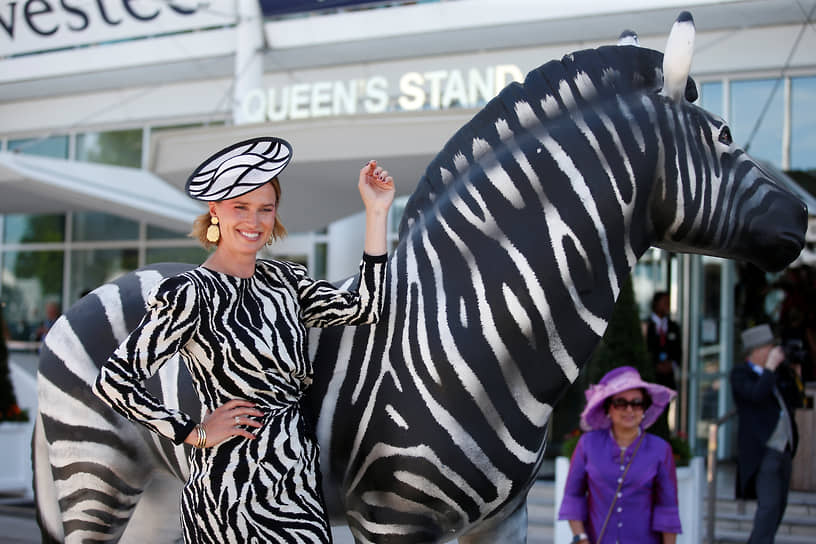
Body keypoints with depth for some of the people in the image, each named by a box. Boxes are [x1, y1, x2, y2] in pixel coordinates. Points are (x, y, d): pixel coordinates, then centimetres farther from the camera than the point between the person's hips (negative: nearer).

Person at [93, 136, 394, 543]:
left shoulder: (283, 279, 9)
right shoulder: (191, 293, -12)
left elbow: (364, 308, 0)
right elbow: (113, 381, -16)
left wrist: (376, 213, -1)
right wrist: (195, 433, -10)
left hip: (298, 475, 7)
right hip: (238, 487, -7)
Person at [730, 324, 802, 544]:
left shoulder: (779, 371, 15)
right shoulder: (740, 373, -7)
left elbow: (797, 401, 15)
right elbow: (756, 395, -25)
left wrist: (794, 377, 3)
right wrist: (770, 367, -17)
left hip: (784, 449, 8)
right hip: (763, 450, -8)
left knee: (779, 505, 13)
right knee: (769, 505, -16)